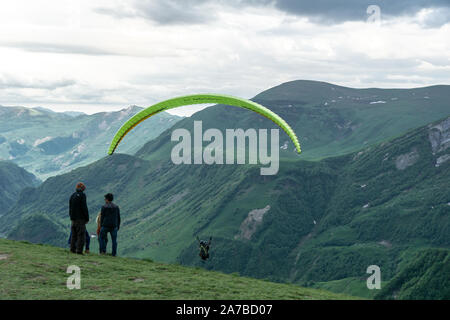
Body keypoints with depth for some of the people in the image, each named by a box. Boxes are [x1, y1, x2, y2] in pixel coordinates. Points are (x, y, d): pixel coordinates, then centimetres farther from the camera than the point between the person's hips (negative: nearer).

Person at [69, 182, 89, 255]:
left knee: (74, 235, 13)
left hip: (73, 219, 7)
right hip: (80, 219, -7)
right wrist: (87, 218, -7)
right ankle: (79, 250, -10)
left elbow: (70, 208, 16)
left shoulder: (72, 195, 12)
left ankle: (72, 249, 13)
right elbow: (84, 208, -14)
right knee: (81, 235, -5)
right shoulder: (82, 195, -10)